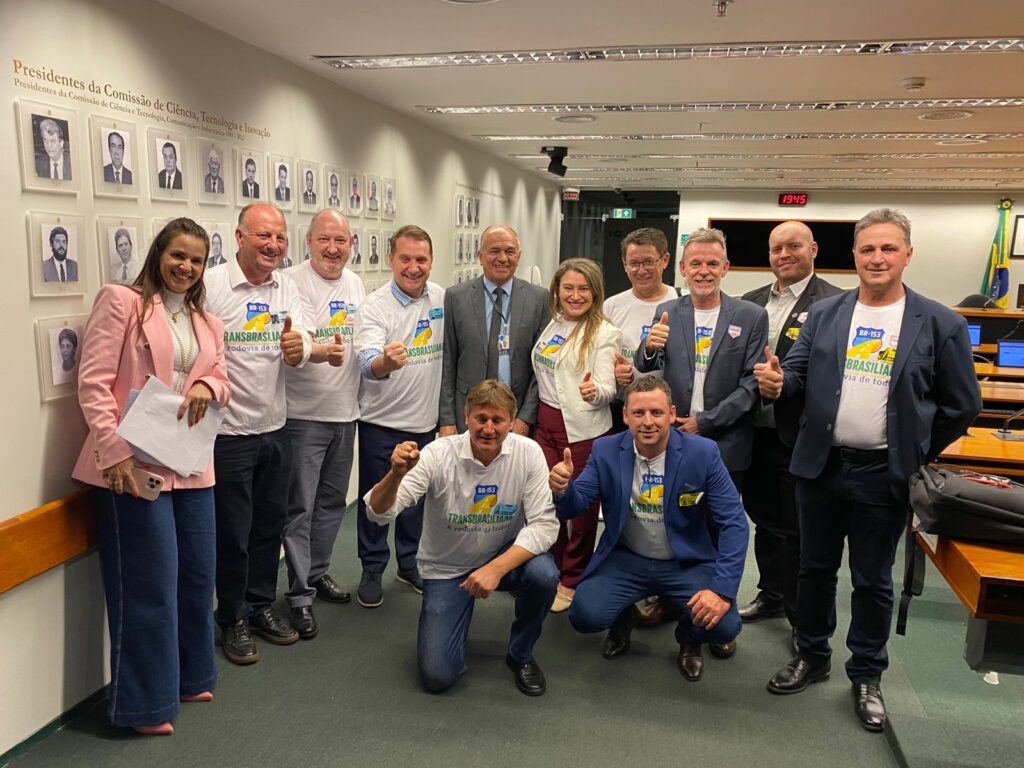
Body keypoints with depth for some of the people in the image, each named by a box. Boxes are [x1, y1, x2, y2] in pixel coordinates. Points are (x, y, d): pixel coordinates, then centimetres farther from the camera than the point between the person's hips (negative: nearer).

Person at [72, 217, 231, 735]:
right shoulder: (121, 302, -4)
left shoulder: (208, 323, 15)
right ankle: (144, 702, 19)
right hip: (133, 464, -7)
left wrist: (208, 387, -8)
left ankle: (189, 677, 35)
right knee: (150, 584, 2)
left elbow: (222, 381, 16)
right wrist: (114, 451, -18)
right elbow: (93, 383, -10)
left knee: (197, 575, 15)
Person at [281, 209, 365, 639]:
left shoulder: (355, 284, 9)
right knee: (301, 507, 1)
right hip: (304, 414, -6)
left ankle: (318, 572, 34)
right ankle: (300, 595, 12)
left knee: (332, 502, 17)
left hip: (346, 412, 7)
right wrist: (323, 351, -43)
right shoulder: (293, 282, -12)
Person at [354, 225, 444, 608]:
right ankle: (372, 571, 26)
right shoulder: (375, 306, -16)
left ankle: (409, 564, 36)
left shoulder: (441, 298, 0)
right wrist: (385, 362, -53)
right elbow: (367, 361, -30)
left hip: (426, 420, 5)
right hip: (382, 422, -5)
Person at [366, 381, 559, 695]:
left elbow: (544, 524, -20)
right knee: (437, 675, -10)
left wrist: (496, 568, -32)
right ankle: (444, 621, 26)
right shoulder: (438, 455, -21)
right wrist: (396, 474, -47)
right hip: (446, 569, -1)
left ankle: (520, 654, 0)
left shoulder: (528, 453, -17)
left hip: (505, 557, 1)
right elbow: (379, 513, -25)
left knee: (544, 574, -31)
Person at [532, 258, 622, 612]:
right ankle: (550, 573, 30)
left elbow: (608, 389, -16)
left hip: (585, 431, -5)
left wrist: (594, 392, -38)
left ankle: (572, 580, 25)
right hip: (547, 425, 5)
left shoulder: (605, 334, -9)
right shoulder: (550, 325, 7)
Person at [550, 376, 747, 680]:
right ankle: (624, 618, 18)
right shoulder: (605, 450, -9)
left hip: (687, 563, -1)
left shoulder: (703, 453, -14)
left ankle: (689, 637, 17)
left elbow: (733, 523, -14)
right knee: (584, 616, -21)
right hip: (626, 560, 1)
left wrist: (723, 589, -24)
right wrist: (563, 488, -33)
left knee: (724, 626, -23)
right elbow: (575, 508, -8)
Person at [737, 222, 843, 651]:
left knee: (797, 531, 6)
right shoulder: (751, 302, 11)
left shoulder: (833, 304, -9)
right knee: (765, 521, 20)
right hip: (755, 433, 6)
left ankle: (802, 619, 23)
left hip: (798, 436, -6)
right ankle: (771, 596, 38)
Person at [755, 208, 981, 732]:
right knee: (814, 568, 15)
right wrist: (776, 382, -21)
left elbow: (961, 405, 1)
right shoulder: (824, 314, 3)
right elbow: (797, 372, 1)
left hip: (885, 475, -2)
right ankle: (812, 656, 34)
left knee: (872, 580, 11)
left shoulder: (940, 324, -4)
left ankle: (867, 675, 30)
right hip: (820, 466, 3)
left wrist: (917, 457, 0)